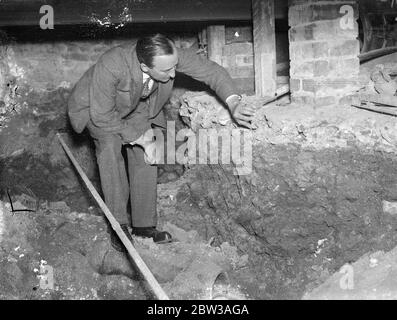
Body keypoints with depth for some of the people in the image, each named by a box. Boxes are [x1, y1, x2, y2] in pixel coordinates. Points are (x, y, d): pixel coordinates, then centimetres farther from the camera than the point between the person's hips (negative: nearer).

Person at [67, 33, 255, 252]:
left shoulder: (171, 55, -32)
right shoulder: (110, 68, -44)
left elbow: (212, 71, -23)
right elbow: (102, 116, -32)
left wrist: (233, 104, -39)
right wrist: (138, 138, -26)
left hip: (138, 108, 4)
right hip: (98, 108, -4)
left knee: (145, 156, -9)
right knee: (109, 146, -29)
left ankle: (144, 224, 5)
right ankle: (118, 224, -19)